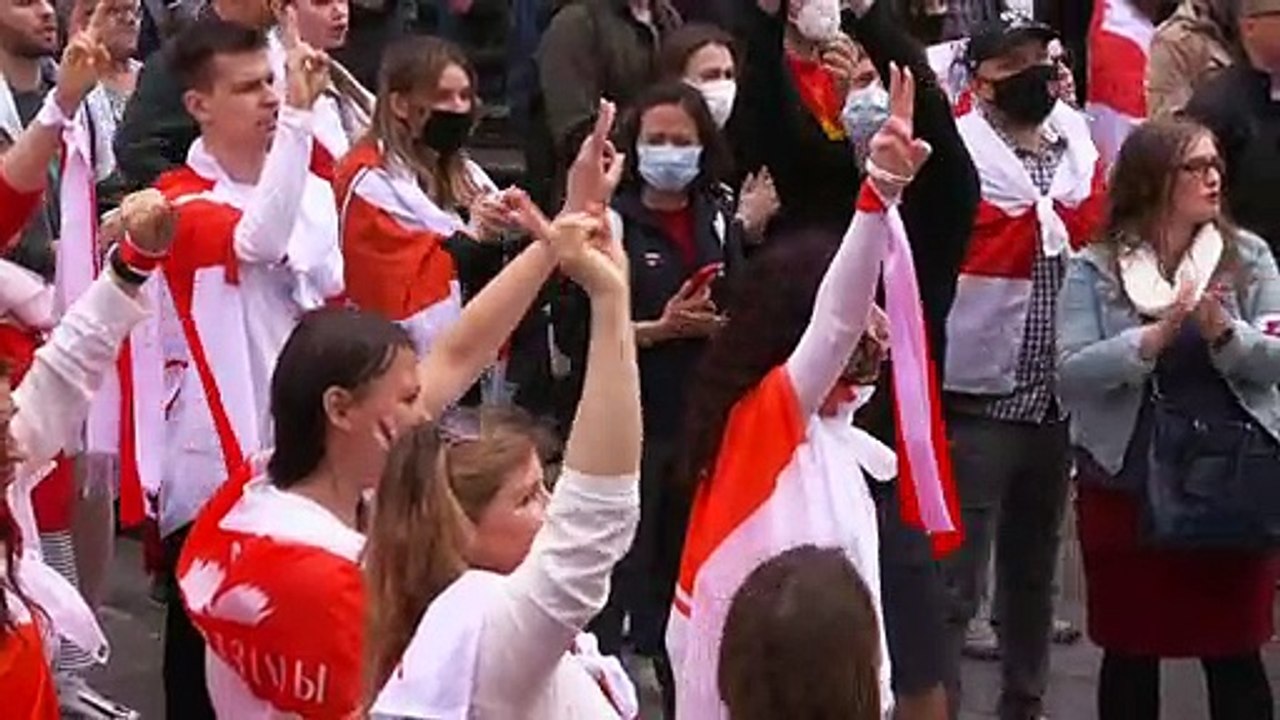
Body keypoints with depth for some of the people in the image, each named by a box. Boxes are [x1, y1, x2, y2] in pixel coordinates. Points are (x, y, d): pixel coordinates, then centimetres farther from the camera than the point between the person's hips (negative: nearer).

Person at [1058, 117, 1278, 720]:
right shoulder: (1095, 270, -3)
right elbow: (1070, 375, -13)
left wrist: (1223, 332, -25)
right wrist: (1156, 336, -24)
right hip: (1126, 486, -1)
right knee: (1130, 652, 11)